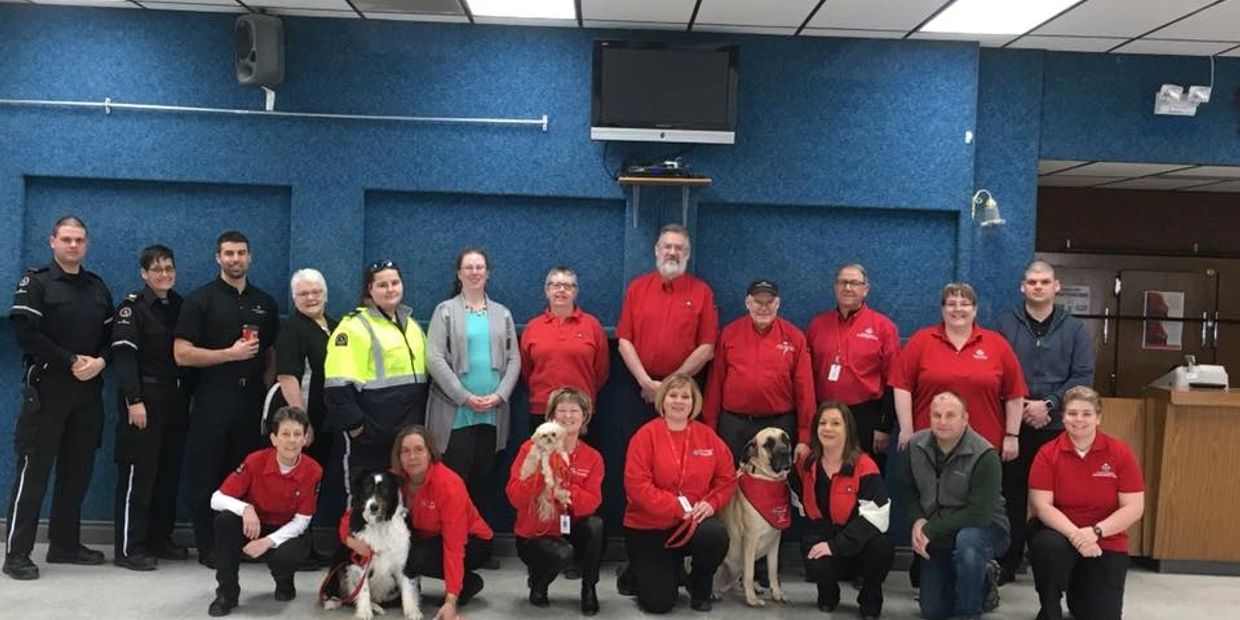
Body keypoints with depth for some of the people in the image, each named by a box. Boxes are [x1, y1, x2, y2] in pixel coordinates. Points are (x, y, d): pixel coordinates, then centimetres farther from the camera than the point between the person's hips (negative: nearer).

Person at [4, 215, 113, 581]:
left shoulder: (97, 287, 15)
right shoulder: (36, 282, -2)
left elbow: (111, 334, 13)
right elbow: (24, 333, -13)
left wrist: (100, 361, -8)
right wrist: (71, 361, -16)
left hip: (88, 391, 6)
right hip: (47, 389, -6)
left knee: (78, 469, 9)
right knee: (33, 471, -5)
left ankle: (65, 544, 20)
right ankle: (16, 553, 1)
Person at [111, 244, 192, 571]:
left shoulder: (180, 305, 14)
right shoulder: (132, 306, -4)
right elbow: (123, 355, -13)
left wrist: (187, 397, 11)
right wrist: (134, 401, -21)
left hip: (175, 399, 6)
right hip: (144, 399, -6)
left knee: (170, 472, 9)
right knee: (138, 473, -5)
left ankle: (160, 539, 19)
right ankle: (129, 548, 0)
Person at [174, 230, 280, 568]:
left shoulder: (265, 302, 13)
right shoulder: (201, 299, 0)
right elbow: (182, 354, -7)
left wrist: (267, 386, 2)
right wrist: (231, 354, -13)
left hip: (253, 401, 3)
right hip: (212, 401, -3)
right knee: (207, 476, 1)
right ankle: (208, 547, 10)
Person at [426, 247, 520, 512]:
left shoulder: (502, 313, 13)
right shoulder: (445, 311, 3)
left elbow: (514, 359, 9)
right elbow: (435, 358, -6)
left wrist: (499, 395, -7)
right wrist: (465, 397, -13)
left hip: (493, 413, 3)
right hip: (455, 411, -3)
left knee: (482, 478, 7)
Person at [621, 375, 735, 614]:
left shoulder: (707, 435, 2)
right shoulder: (646, 435, -10)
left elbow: (727, 478, 5)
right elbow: (637, 485, -17)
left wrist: (711, 503, -14)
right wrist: (678, 508, -23)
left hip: (693, 522, 3)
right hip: (647, 527, -3)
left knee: (717, 536, -33)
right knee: (659, 603, -10)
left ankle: (700, 589, -1)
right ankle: (636, 573, 27)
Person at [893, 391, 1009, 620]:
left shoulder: (984, 456, -26)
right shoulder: (916, 445, -9)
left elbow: (979, 514, -29)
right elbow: (904, 487, 5)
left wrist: (930, 530, -26)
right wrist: (918, 520, -13)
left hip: (984, 527, -5)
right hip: (936, 535, 5)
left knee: (967, 541, -42)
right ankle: (983, 579, 34)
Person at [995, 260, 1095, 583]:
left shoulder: (1075, 329, 7)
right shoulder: (1004, 324, 5)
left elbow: (1083, 376, -1)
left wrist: (1049, 405, -13)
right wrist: (1019, 407, -12)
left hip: (1059, 428, 0)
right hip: (1012, 426, 0)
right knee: (1011, 496, 5)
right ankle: (1006, 565, 15)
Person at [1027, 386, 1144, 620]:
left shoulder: (1120, 452, -6)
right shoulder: (1047, 453, -8)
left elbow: (1134, 508, -9)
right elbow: (1041, 505, -13)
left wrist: (1095, 531, -22)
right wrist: (1074, 534, -29)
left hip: (1106, 543, 1)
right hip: (1062, 534, -1)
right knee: (1047, 545, -37)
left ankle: (1078, 589, 31)